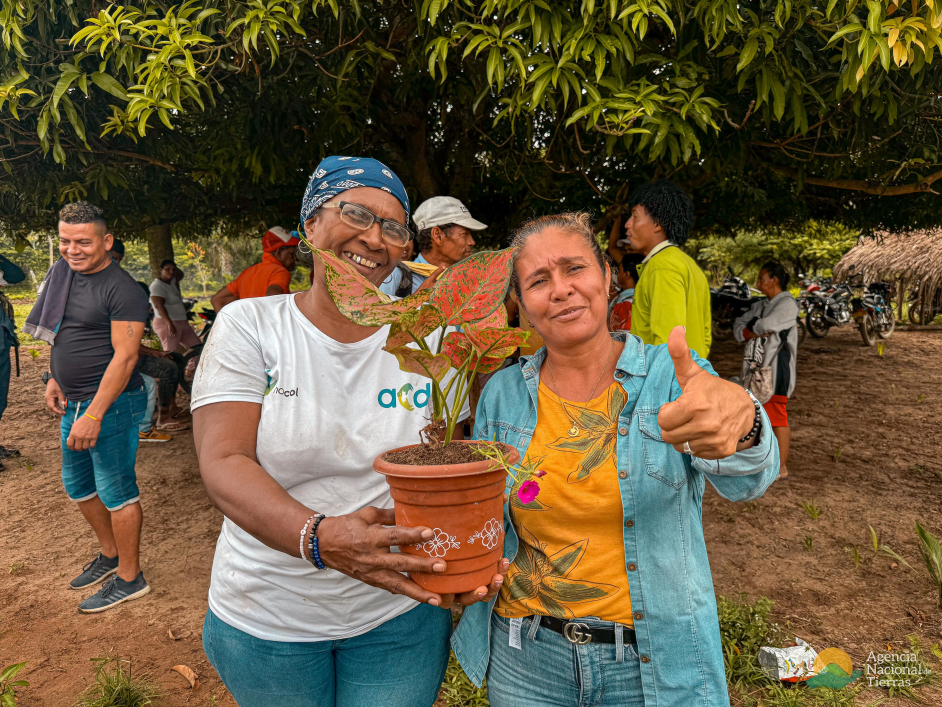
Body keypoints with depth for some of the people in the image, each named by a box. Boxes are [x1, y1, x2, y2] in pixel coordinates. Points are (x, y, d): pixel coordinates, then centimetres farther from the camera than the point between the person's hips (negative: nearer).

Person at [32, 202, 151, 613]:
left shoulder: (121, 290, -17)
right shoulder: (63, 273, 9)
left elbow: (125, 356, -21)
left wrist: (94, 414, -23)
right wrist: (56, 378, 13)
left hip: (111, 403, -9)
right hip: (75, 401, 9)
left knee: (116, 491, 0)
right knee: (78, 485, 20)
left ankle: (129, 579, 15)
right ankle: (110, 555, 40)